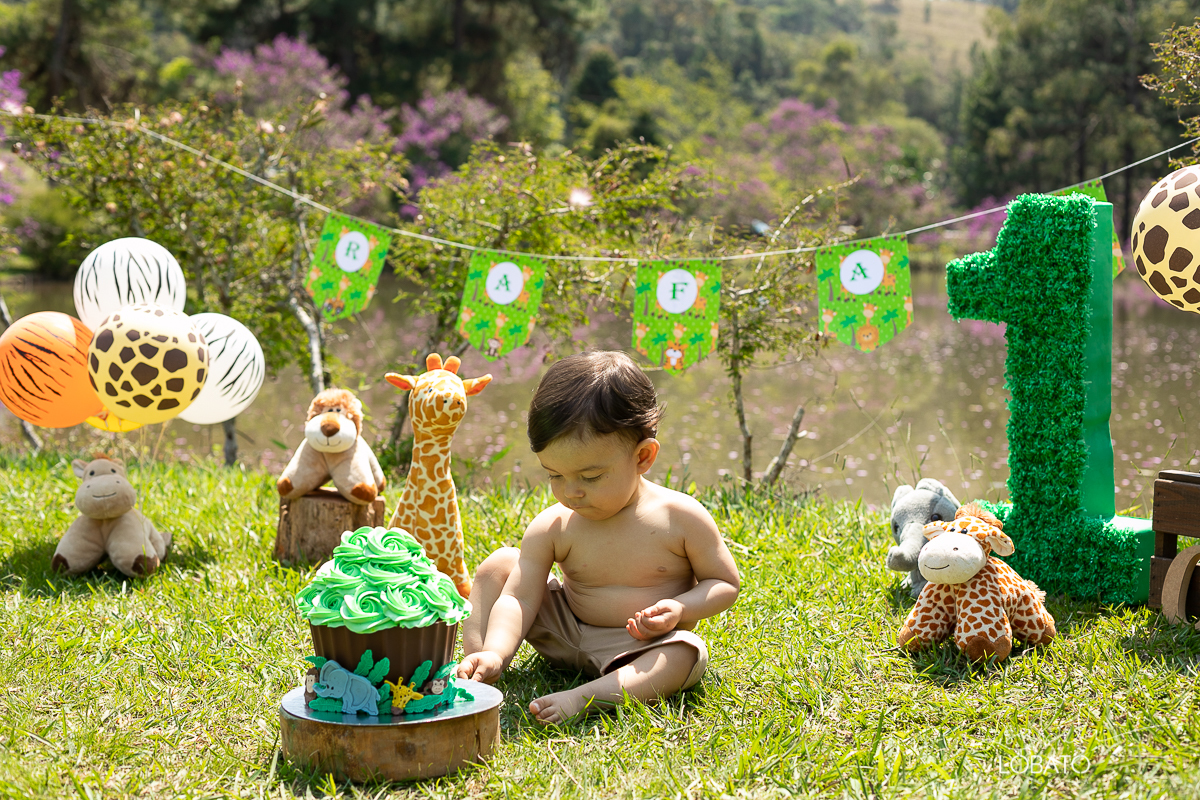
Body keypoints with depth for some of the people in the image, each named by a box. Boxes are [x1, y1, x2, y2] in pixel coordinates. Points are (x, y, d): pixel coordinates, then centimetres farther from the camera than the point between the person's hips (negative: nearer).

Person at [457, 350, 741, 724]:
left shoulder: (681, 518, -16)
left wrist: (679, 609, -25)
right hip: (567, 634, 3)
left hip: (640, 648, -3)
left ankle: (581, 698, -42)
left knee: (685, 655, -36)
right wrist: (494, 654, -35)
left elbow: (725, 582, -6)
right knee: (500, 565, -6)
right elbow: (518, 597, -17)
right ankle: (472, 661, -9)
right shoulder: (551, 529, -12)